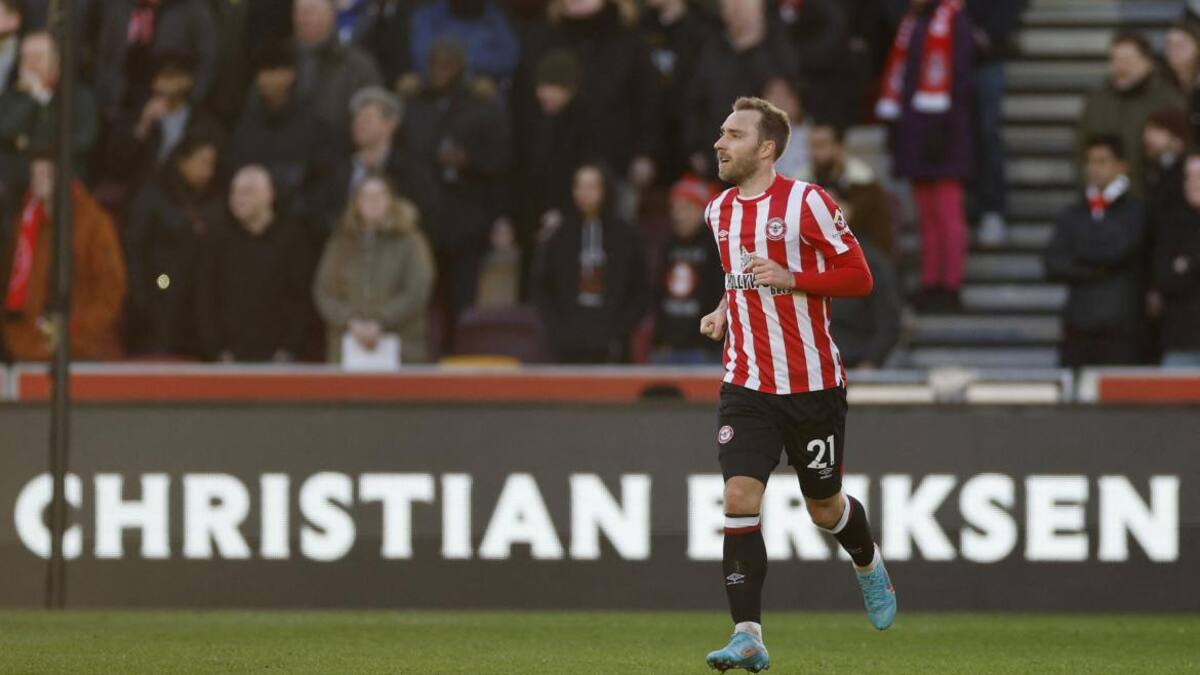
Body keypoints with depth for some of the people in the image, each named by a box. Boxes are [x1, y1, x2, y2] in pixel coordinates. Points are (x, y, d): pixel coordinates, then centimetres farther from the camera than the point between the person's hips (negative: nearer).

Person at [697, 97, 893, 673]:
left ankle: (868, 565, 47)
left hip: (812, 384, -4)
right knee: (740, 498, -15)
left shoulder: (806, 203, -12)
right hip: (747, 385, 4)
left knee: (824, 507, 11)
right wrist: (723, 312, 7)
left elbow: (858, 277, -11)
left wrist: (788, 277, -23)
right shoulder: (720, 211, 8)